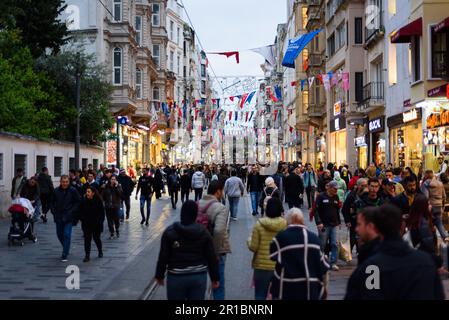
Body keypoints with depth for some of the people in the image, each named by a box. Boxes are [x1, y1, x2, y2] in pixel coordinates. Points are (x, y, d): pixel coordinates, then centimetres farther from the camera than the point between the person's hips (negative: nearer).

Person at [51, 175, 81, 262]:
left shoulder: (73, 191, -6)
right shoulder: (56, 191, 3)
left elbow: (79, 202, -1)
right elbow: (52, 202, 16)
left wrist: (72, 211, -9)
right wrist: (53, 211, 4)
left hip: (68, 217, -4)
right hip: (58, 217, 4)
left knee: (67, 234, -10)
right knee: (59, 234, 13)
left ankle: (64, 255, -6)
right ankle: (66, 249, 37)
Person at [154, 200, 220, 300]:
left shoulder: (170, 232, -7)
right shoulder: (203, 232, -2)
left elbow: (163, 257, -7)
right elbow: (212, 257, 0)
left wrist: (160, 275, 6)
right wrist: (215, 278, 10)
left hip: (176, 277, -1)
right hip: (199, 277, 2)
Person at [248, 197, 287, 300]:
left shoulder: (259, 224, -11)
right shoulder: (286, 225, -8)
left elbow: (253, 247, -10)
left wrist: (249, 240, 11)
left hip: (262, 266, -1)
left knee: (260, 296, 11)